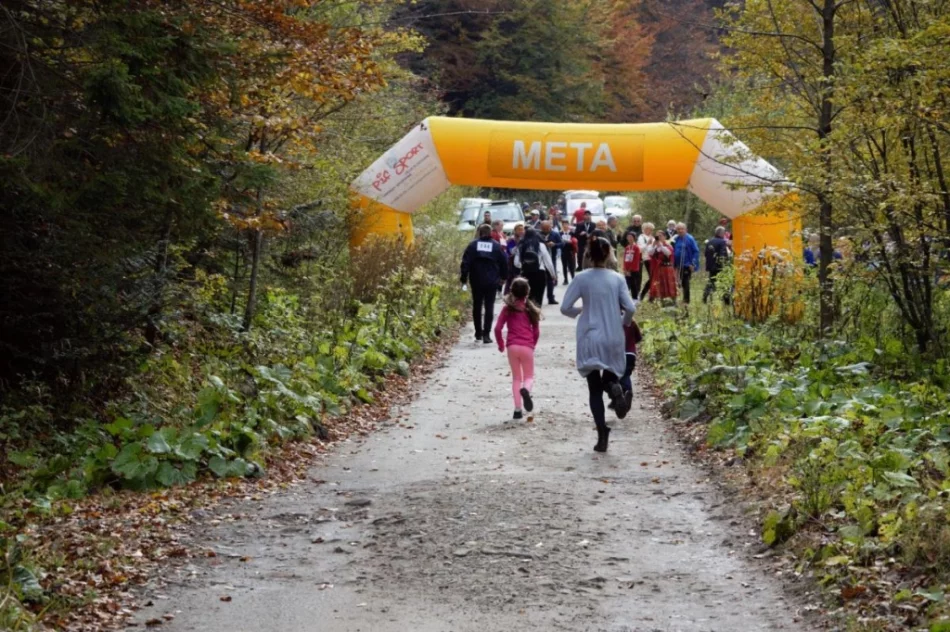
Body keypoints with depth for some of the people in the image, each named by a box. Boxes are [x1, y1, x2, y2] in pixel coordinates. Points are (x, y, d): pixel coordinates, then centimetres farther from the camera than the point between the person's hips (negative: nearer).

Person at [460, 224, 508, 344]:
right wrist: (503, 277, 18)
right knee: (489, 307, 1)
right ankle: (486, 334, -7)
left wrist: (464, 278, 1)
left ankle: (478, 333, 21)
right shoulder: (497, 246, 0)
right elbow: (504, 262, 4)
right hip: (491, 281, -1)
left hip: (476, 281, 1)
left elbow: (466, 263, -6)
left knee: (477, 306, 15)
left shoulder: (473, 245, -1)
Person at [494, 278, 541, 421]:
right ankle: (526, 390, -26)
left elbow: (498, 328, -3)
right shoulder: (531, 309, 3)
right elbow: (536, 332, 6)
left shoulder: (508, 309, 1)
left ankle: (517, 409, 7)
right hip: (527, 347, 0)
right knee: (529, 376, 11)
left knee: (516, 378, 13)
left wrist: (501, 344, 12)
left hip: (512, 346, 1)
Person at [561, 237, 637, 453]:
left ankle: (602, 434, -4)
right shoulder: (617, 279, -3)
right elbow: (630, 308, -7)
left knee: (595, 389, 7)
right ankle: (615, 388, -16)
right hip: (613, 339, 1)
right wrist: (624, 322, 14)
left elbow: (565, 308, -7)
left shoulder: (581, 279, -6)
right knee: (609, 376, 21)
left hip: (590, 340, -1)